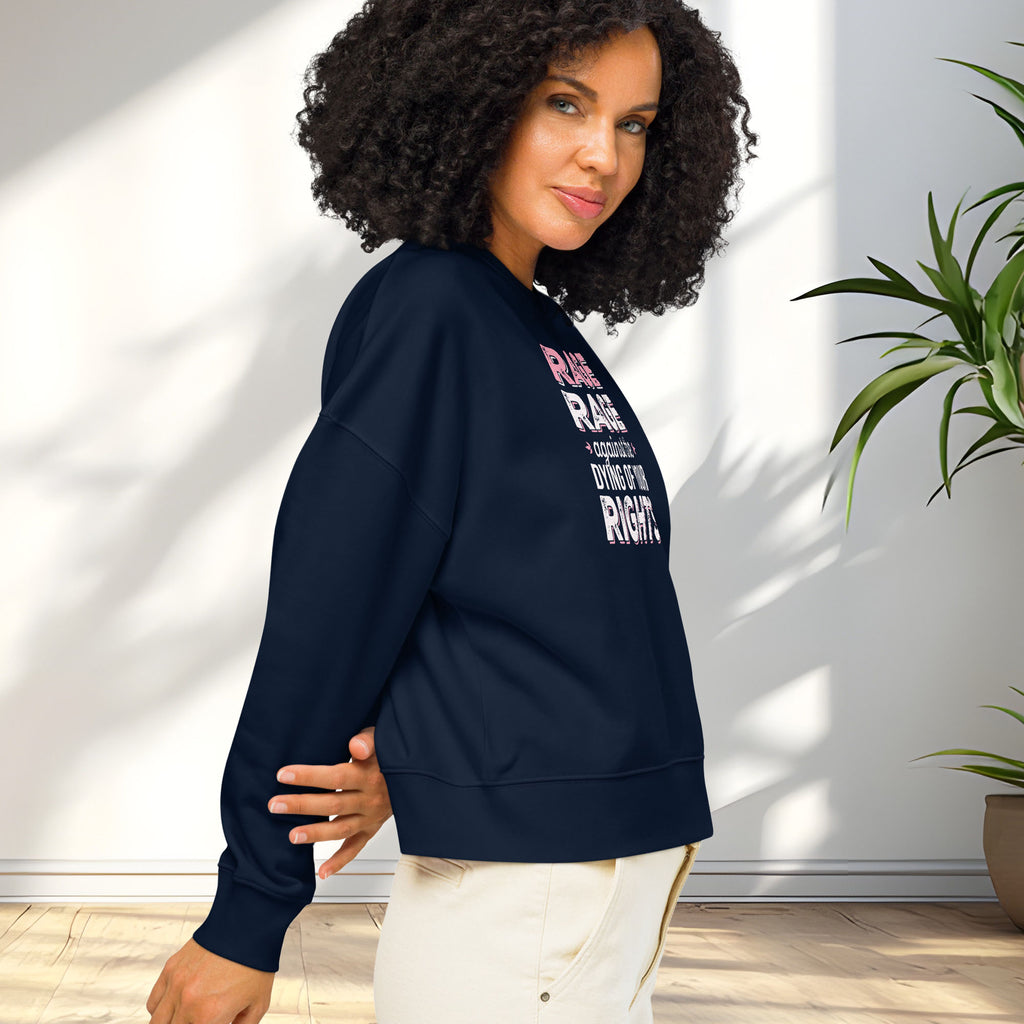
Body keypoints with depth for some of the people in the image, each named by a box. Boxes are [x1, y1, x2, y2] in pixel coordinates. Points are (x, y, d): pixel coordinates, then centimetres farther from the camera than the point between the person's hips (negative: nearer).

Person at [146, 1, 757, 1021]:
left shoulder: (552, 335, 12)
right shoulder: (425, 308, -13)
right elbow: (325, 619, -14)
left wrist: (410, 761, -10)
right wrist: (246, 925, -12)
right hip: (511, 910, -8)